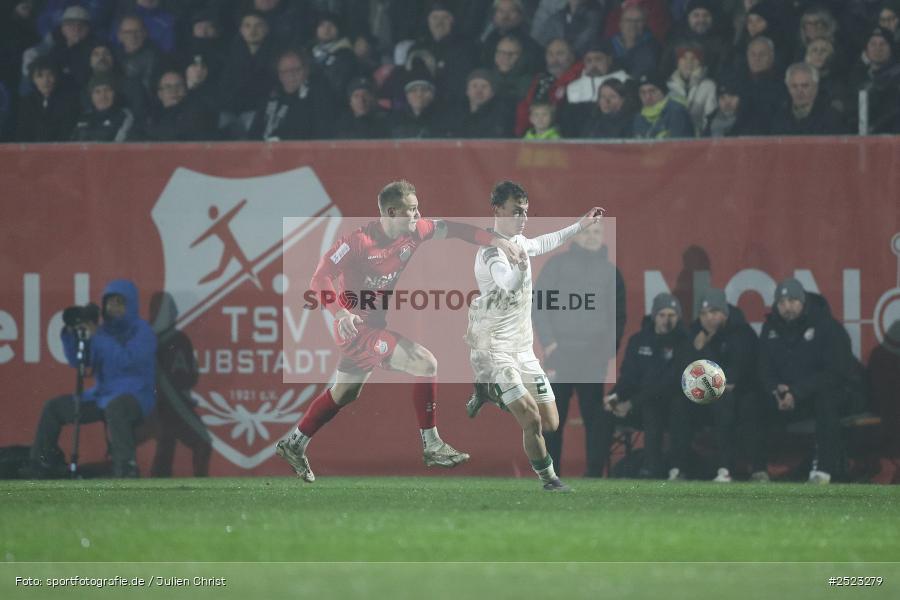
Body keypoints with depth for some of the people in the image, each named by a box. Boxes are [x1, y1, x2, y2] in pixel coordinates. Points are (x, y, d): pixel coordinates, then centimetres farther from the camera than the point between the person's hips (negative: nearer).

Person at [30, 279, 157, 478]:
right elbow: (77, 361, 11)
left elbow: (127, 360, -24)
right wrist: (71, 333, -6)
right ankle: (42, 468, 16)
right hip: (102, 394, 8)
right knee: (53, 408, 5)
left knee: (115, 407, -43)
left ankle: (126, 467, -48)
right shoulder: (105, 330, 10)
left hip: (135, 396, -8)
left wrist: (96, 335, -23)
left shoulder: (142, 331, -7)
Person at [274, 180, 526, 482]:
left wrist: (497, 241, -9)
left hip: (376, 324, 9)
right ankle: (432, 447, -9)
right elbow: (321, 277, -20)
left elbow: (453, 229, 3)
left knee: (344, 393, 21)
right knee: (425, 363, -16)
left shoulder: (414, 232, -3)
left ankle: (293, 445, 36)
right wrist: (340, 312, -35)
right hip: (358, 327, -9)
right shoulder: (359, 242, -22)